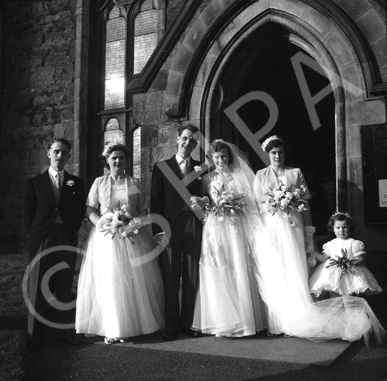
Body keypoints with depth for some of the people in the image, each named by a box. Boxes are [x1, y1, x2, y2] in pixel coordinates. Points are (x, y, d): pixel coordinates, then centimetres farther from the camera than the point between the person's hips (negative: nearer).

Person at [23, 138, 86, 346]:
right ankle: (35, 334, 13)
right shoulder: (35, 182, 5)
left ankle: (65, 331, 15)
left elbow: (80, 212, 9)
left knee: (65, 288, 7)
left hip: (67, 241, 1)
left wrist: (70, 233, 1)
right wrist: (36, 235, -1)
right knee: (38, 288, 3)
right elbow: (28, 213, 4)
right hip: (42, 241, -1)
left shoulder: (76, 183, 8)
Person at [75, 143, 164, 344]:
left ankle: (129, 326, 10)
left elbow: (143, 211, 9)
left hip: (131, 237, 1)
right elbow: (90, 210, 5)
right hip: (105, 237, 0)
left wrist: (133, 222, -9)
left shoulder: (135, 183, 9)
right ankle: (109, 329, 6)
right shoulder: (99, 182, 8)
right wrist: (103, 223, -12)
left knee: (131, 280, -1)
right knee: (107, 281, -3)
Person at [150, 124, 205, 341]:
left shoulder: (200, 168, 13)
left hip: (194, 224, 2)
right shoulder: (162, 167, 8)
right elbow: (156, 201, 3)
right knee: (170, 277, 0)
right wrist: (157, 230, -3)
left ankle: (188, 323, 15)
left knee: (192, 276, 5)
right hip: (170, 225, -1)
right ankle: (171, 326, 8)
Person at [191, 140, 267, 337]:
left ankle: (242, 319, 7)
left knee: (239, 272, -3)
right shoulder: (207, 178, 11)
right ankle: (220, 321, 5)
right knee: (216, 274, -2)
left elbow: (249, 201, 7)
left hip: (236, 229, -1)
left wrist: (234, 205, -7)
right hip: (214, 230, 1)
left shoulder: (240, 176, 8)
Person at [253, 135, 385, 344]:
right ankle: (275, 323, 3)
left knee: (293, 272, -5)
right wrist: (276, 200, -8)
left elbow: (304, 203, 6)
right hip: (269, 230, 1)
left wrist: (308, 233, 1)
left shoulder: (295, 173, 10)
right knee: (271, 275, -1)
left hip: (291, 228, 0)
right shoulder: (260, 175, 13)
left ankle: (293, 322, -1)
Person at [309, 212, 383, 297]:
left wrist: (349, 262, -23)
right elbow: (323, 258, 12)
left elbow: (360, 260, -7)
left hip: (351, 274, -3)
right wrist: (313, 252, -1)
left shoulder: (354, 243, -2)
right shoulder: (330, 244, 10)